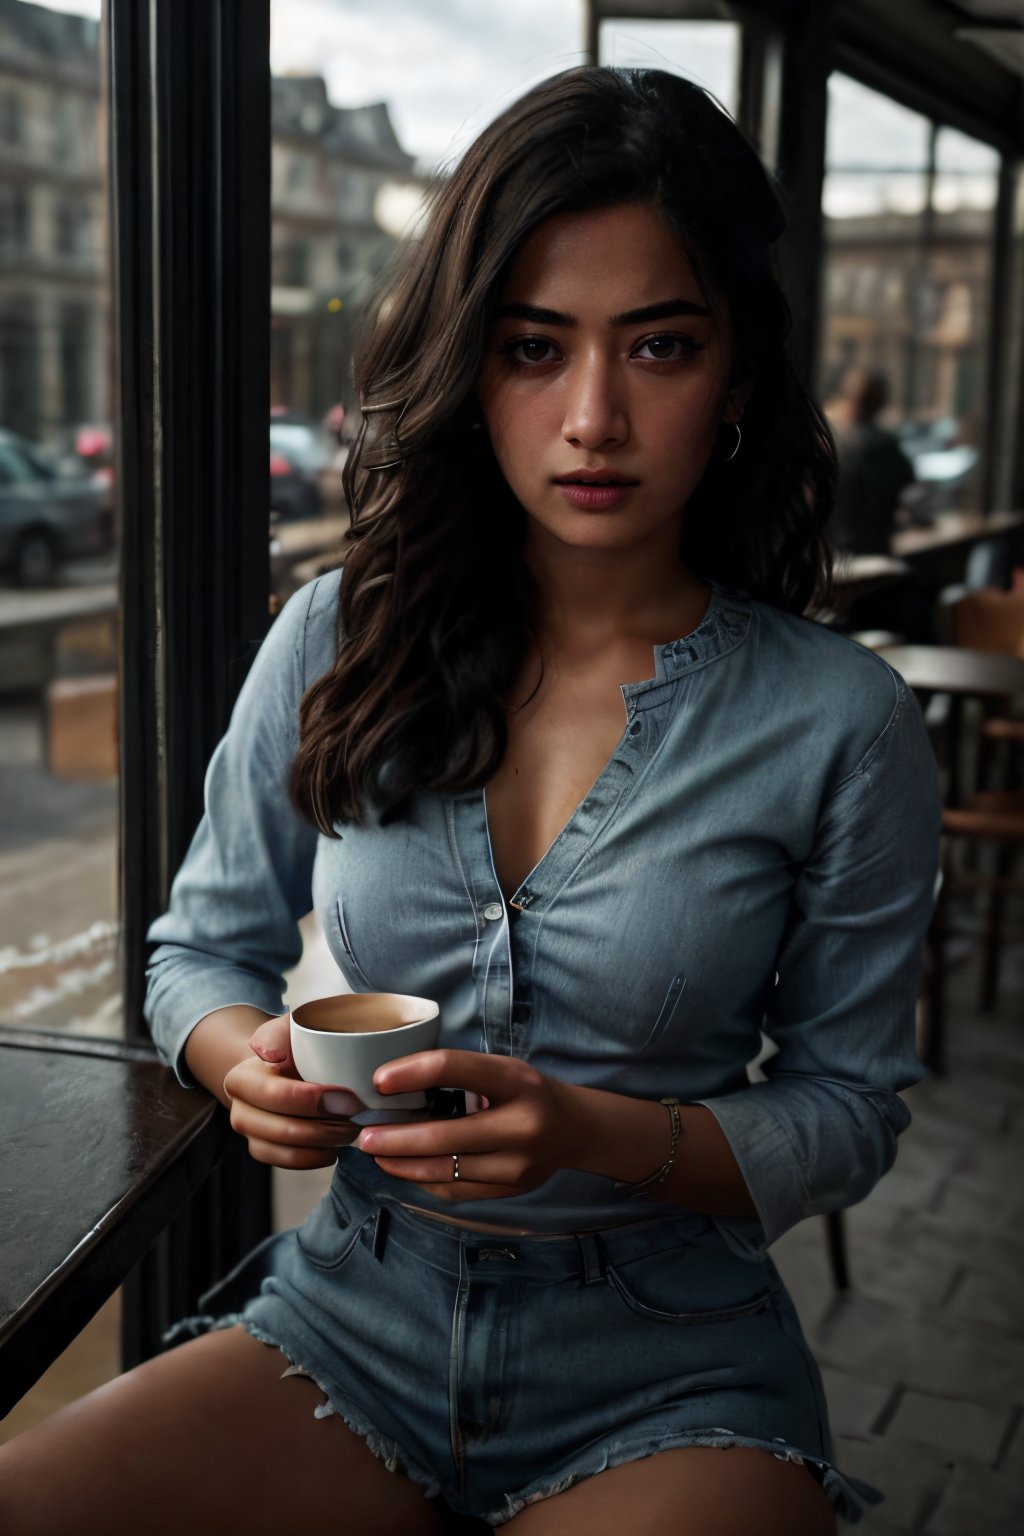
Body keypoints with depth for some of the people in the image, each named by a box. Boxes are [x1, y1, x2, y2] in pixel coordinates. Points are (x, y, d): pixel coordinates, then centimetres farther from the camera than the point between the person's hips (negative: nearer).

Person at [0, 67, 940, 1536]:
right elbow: (205, 945, 10)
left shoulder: (841, 724, -8)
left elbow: (847, 1110, -2)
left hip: (665, 1367, -2)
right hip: (353, 1310, 3)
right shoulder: (338, 645, -2)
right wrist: (251, 1064, -13)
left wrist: (597, 1135, -20)